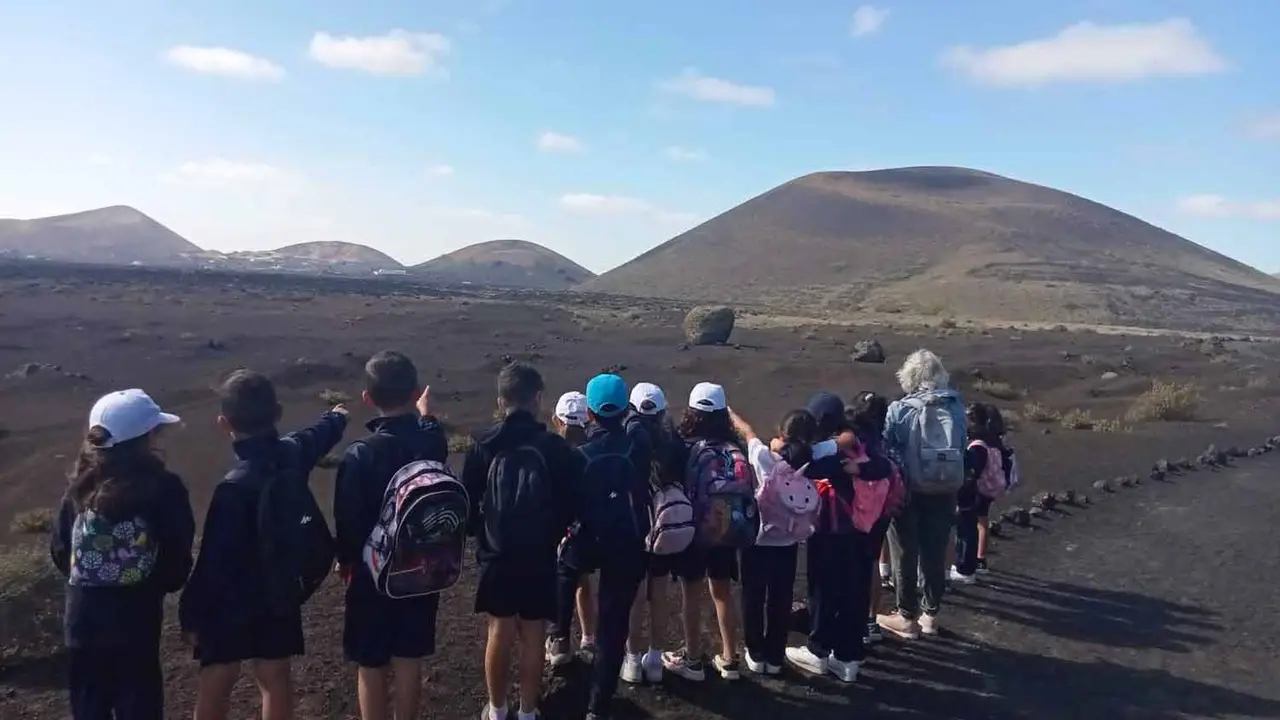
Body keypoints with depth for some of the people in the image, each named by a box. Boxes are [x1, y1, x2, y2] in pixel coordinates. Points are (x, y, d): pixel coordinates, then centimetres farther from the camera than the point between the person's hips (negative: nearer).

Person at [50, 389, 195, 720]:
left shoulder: (80, 486, -2)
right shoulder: (163, 488, -14)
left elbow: (59, 551, 5)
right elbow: (177, 563, -11)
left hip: (81, 622, 4)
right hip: (135, 623, -4)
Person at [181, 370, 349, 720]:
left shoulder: (234, 487, -28)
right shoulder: (293, 452, -10)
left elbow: (214, 562, -22)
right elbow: (320, 434, 16)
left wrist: (192, 613, -9)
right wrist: (337, 416, 39)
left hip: (233, 601, -6)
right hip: (281, 593, 6)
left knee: (216, 685, 9)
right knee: (276, 677, 17)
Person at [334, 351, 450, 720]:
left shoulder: (360, 454, -22)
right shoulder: (433, 441, -10)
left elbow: (347, 520, -13)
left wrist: (345, 560, 7)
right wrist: (424, 413, 39)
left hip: (373, 573, -4)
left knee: (371, 667, 11)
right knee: (409, 660, 17)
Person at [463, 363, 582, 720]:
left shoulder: (484, 446, -9)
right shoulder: (555, 447, -10)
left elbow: (468, 501, -2)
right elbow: (570, 505, -4)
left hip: (496, 555, 1)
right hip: (539, 557, -1)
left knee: (500, 632, 15)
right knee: (533, 637, 11)